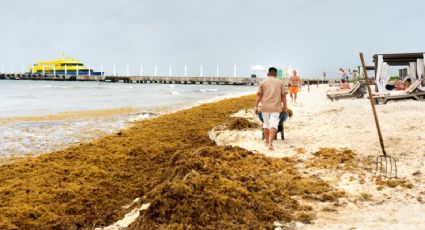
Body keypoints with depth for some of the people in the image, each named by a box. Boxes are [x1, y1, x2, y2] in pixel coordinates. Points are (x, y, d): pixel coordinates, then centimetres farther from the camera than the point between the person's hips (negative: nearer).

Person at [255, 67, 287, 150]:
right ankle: (270, 142, -18)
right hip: (276, 107, -1)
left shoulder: (263, 82, 6)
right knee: (273, 124, -4)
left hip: (265, 106, 1)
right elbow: (283, 96, 3)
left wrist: (256, 106, 1)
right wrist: (285, 106, 8)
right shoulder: (280, 82, 6)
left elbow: (259, 95, 0)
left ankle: (267, 141, 25)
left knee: (266, 123, 15)